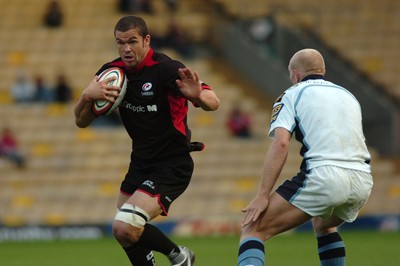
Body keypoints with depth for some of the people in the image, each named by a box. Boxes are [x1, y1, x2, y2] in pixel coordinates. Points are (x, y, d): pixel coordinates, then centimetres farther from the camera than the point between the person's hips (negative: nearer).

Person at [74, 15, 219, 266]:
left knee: (125, 228, -19)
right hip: (141, 163, 8)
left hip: (172, 165, -8)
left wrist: (198, 95, -48)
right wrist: (87, 95, -21)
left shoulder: (166, 68, -21)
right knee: (125, 230, 14)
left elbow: (213, 102, -24)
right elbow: (82, 121, 1)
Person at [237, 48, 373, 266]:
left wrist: (263, 195, -9)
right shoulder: (348, 95, 28)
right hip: (363, 181, 6)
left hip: (323, 176, -6)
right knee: (323, 225, 38)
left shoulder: (292, 95, 10)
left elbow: (280, 143, -5)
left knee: (253, 230, -2)